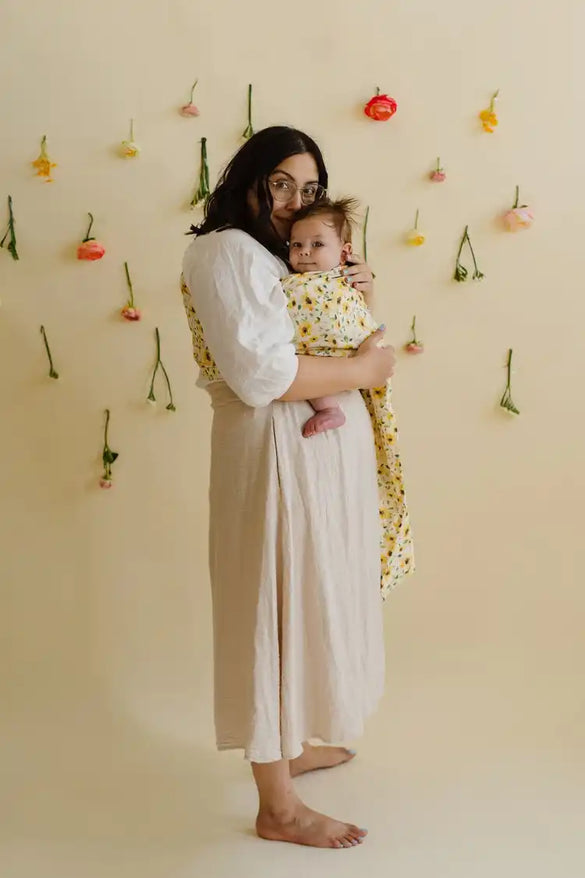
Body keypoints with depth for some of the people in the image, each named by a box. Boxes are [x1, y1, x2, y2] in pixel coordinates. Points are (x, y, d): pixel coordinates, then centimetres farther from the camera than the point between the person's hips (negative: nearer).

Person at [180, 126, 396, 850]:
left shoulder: (286, 260, 19)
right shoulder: (225, 251, -11)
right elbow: (262, 376, -23)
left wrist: (354, 299, 6)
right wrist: (364, 368, -13)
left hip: (326, 448, 10)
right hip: (277, 452, -10)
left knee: (310, 602, 19)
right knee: (277, 608, -1)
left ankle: (293, 744, 38)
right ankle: (278, 808, 12)